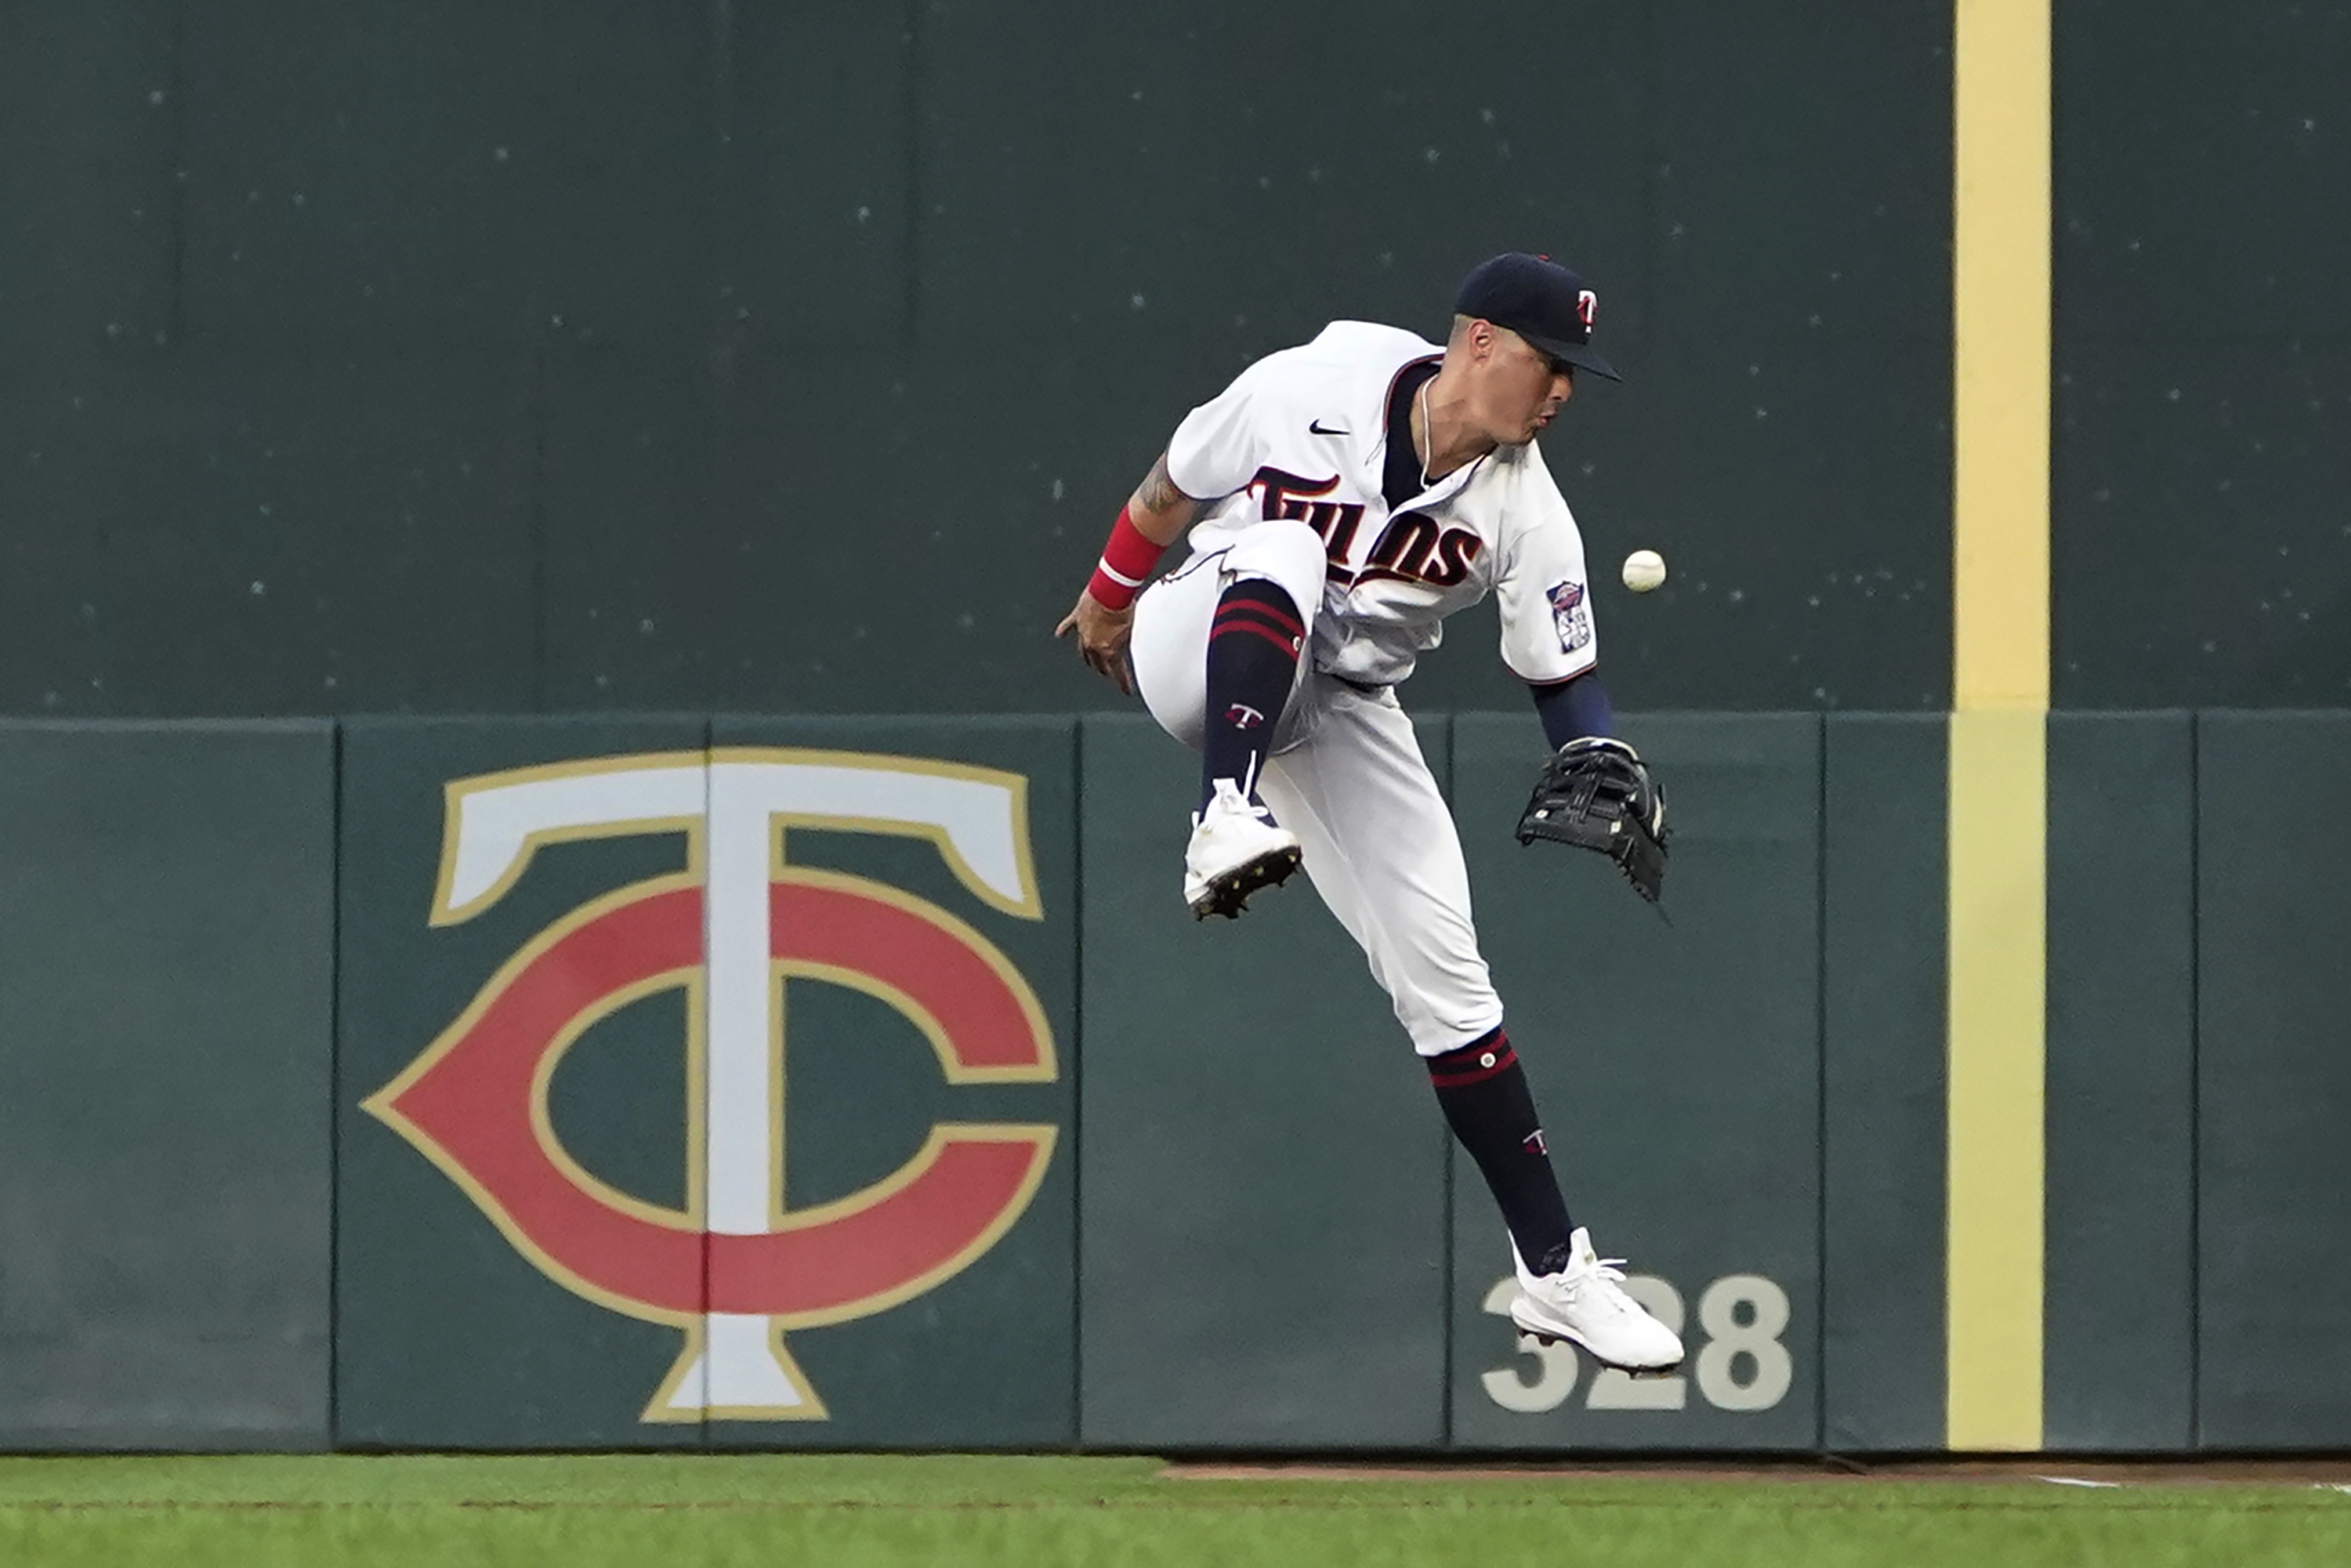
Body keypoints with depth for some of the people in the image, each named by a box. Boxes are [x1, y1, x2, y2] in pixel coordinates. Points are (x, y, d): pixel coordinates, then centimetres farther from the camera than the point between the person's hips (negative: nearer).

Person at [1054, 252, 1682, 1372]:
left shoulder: (1526, 510, -12)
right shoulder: (1308, 389, -21)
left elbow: (1564, 679, -6)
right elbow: (1170, 491, -2)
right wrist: (1108, 597, 12)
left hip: (1342, 712, 3)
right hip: (1199, 662, -3)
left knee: (1448, 982, -5)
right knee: (1281, 549, -36)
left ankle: (1555, 1269, 2)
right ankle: (1228, 821, -54)